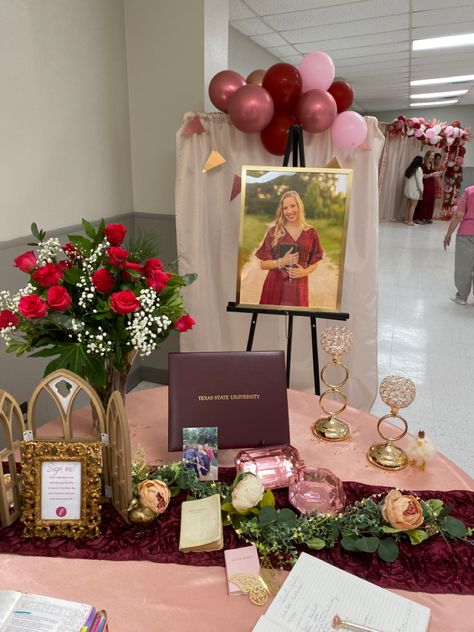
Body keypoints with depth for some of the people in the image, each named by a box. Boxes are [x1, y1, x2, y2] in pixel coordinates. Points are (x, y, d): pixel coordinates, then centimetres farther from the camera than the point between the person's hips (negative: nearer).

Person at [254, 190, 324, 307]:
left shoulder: (310, 233, 3)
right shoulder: (274, 231, -2)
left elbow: (314, 262, 12)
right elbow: (263, 264, -1)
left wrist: (305, 271, -8)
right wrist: (282, 261, -16)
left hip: (298, 286, 1)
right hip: (275, 285, -1)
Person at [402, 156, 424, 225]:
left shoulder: (410, 168, 10)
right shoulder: (418, 169, -14)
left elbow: (406, 178, 13)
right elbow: (419, 181, -16)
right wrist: (421, 190, -10)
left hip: (408, 189, 8)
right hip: (414, 190, -8)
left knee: (408, 204, 12)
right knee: (413, 205, -4)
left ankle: (406, 219, 16)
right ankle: (410, 221, -4)